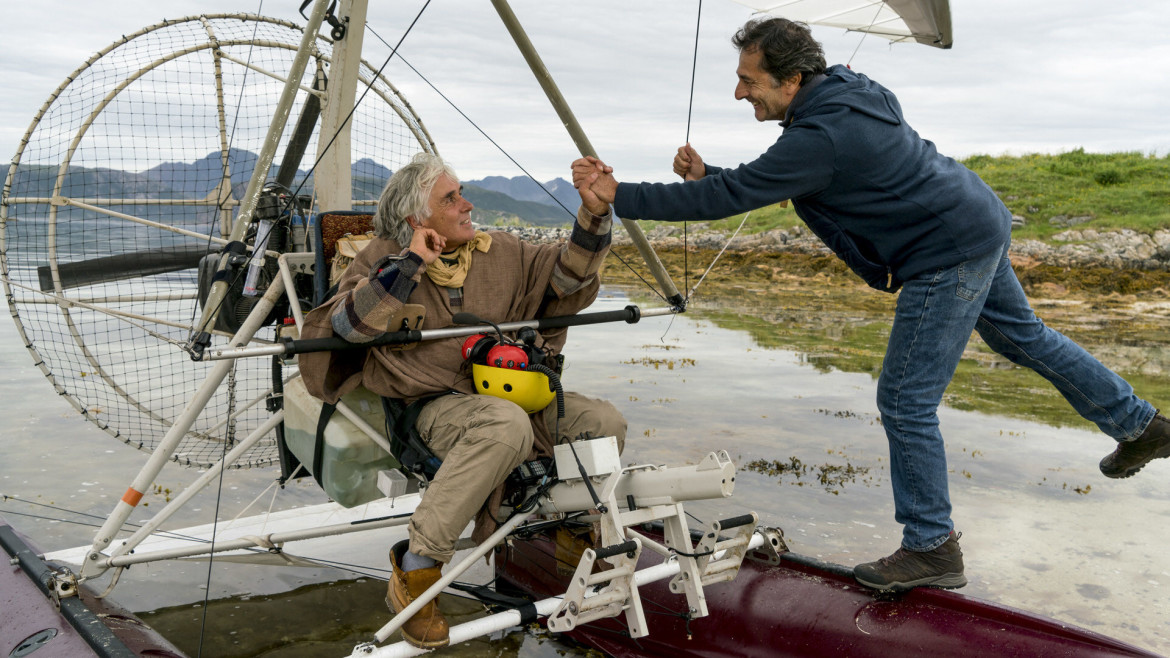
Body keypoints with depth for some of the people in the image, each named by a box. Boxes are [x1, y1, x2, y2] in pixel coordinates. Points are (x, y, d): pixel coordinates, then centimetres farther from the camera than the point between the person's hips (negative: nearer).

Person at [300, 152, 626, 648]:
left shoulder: (499, 252, 11)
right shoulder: (385, 259, 1)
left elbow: (567, 272, 8)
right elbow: (350, 324, -15)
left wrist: (594, 215, -7)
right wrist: (411, 263, -18)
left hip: (512, 394, 5)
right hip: (438, 407, -5)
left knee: (605, 423, -11)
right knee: (506, 425, -38)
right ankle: (416, 565, -26)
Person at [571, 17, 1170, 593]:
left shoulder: (819, 138, -28)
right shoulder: (840, 93, 2)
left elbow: (728, 198, -28)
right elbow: (754, 184, 9)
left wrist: (620, 196, -25)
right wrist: (706, 176, -7)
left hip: (950, 256, -11)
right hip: (980, 224, 11)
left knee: (905, 402, -5)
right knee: (1020, 335, 28)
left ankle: (931, 548, 8)